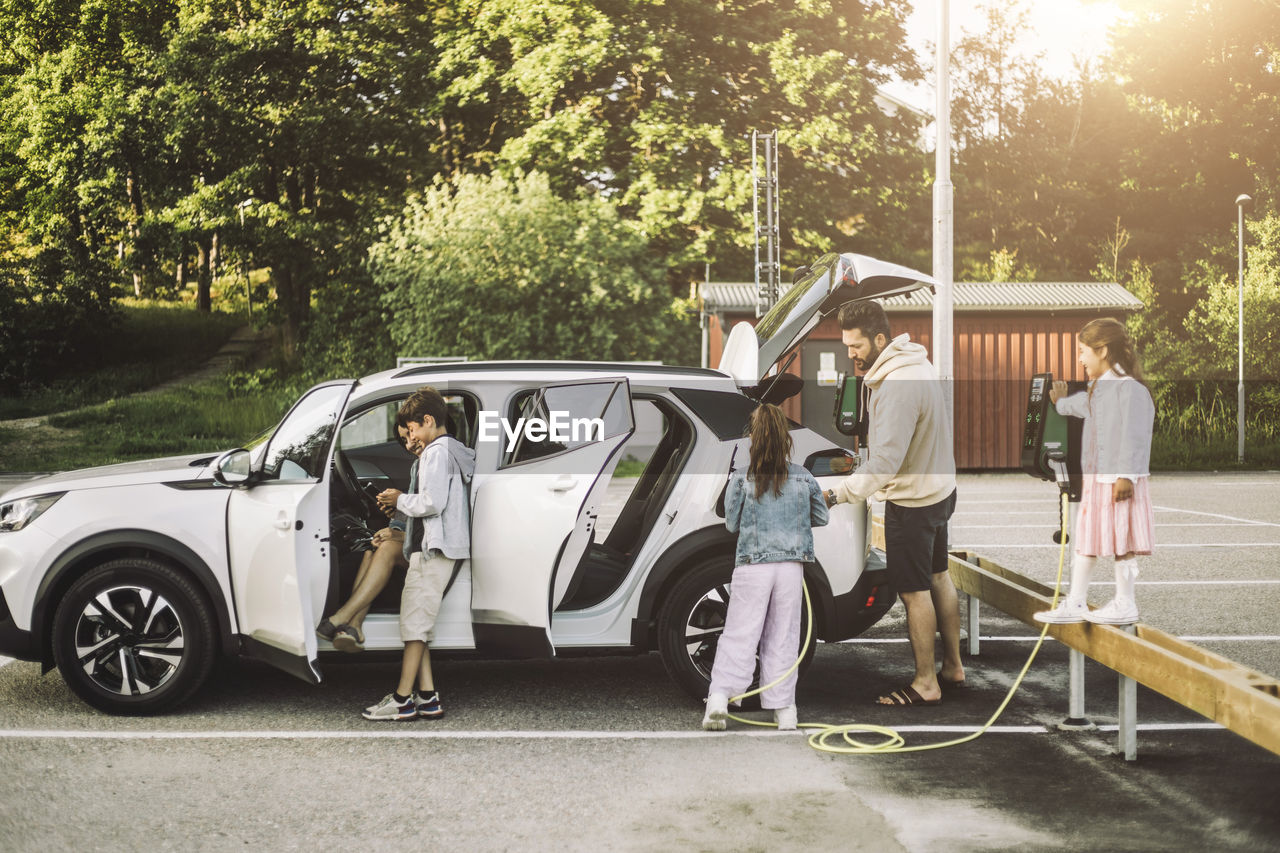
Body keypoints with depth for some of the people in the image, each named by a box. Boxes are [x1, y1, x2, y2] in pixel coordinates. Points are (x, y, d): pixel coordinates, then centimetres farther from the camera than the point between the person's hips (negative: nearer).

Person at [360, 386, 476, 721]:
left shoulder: (437, 452, -12)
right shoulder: (454, 451, 20)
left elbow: (432, 503, -22)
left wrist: (401, 500, -5)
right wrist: (401, 502, 13)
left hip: (433, 549, -10)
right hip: (435, 547, 10)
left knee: (414, 622, -7)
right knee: (418, 622, 10)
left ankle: (402, 700, -4)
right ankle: (427, 697, 7)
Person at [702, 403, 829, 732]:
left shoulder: (741, 479, -5)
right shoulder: (802, 477, 1)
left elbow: (731, 524, 4)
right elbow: (820, 518, 14)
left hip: (752, 567, -2)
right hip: (790, 567, 2)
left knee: (739, 634, 3)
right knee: (782, 637, 9)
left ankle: (719, 697, -10)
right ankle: (784, 709, 11)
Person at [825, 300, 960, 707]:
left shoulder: (898, 386, -28)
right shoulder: (915, 364, 4)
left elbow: (886, 460, -32)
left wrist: (837, 494, -33)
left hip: (913, 501, -10)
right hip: (939, 488, 10)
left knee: (914, 592, 0)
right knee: (938, 578, 20)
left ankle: (925, 684, 10)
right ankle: (953, 666, 33)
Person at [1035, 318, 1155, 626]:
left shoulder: (1130, 389, -14)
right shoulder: (1098, 390, 15)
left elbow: (1133, 436, -20)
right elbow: (1082, 404, 40)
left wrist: (1126, 475, -24)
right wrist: (1061, 402, 59)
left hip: (1119, 482, -9)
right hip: (1095, 480, 9)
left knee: (1121, 542, -1)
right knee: (1086, 541, 10)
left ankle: (1125, 605, 9)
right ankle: (1075, 603, 15)